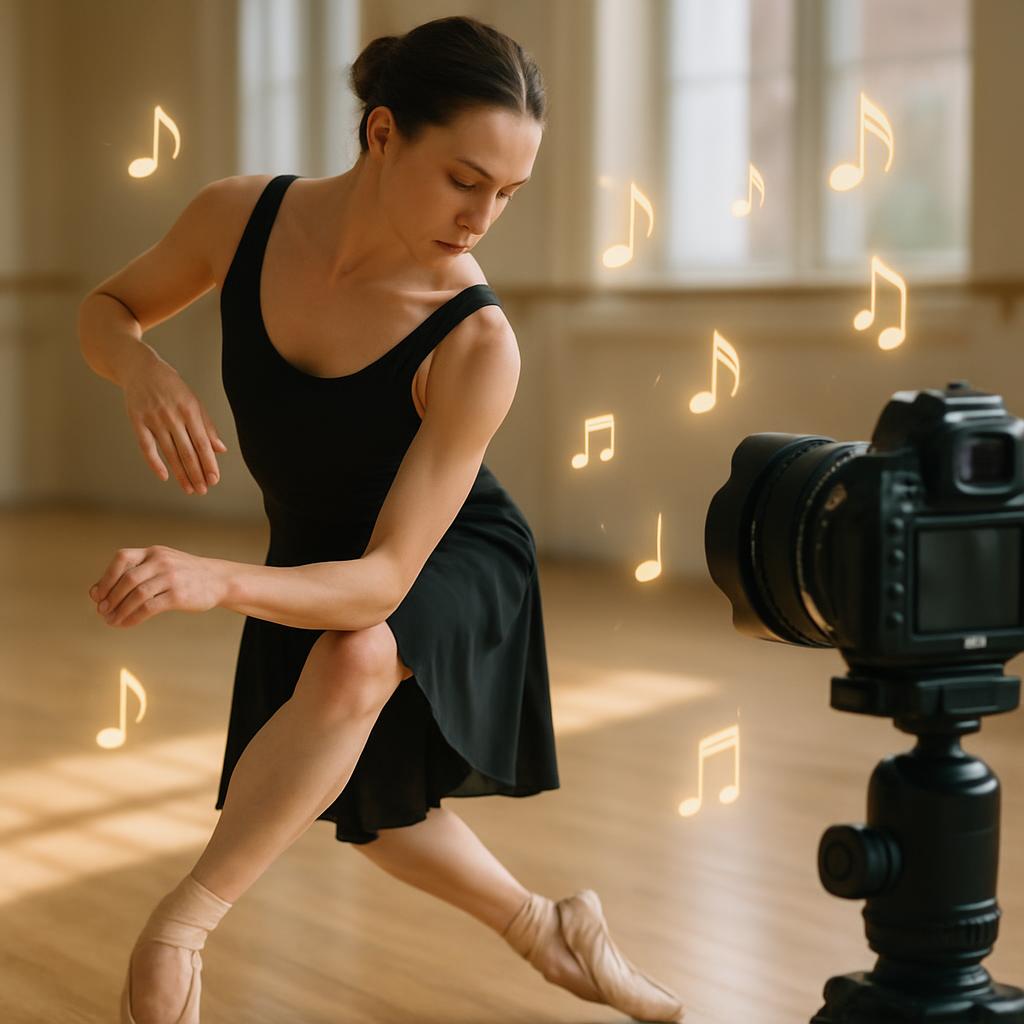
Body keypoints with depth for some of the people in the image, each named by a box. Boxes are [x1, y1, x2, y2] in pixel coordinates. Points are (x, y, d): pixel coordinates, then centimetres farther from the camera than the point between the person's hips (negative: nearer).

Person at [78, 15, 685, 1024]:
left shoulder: (475, 342, -35)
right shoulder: (240, 217, -25)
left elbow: (386, 577, -34)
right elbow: (104, 310, -5)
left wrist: (218, 581, -50)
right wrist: (141, 369, -29)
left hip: (449, 560, -5)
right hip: (315, 551, 5)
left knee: (355, 661, -37)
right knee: (368, 810, 17)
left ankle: (183, 920, -21)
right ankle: (542, 924, 43)